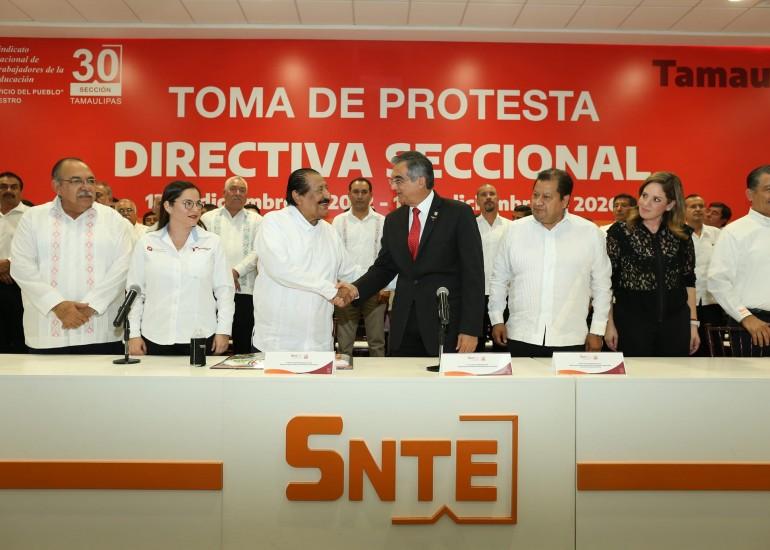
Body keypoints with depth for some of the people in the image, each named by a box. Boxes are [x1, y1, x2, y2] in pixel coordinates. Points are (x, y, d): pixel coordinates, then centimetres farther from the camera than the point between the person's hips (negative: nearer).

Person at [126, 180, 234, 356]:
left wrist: (223, 331, -2)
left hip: (201, 337, 0)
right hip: (156, 338, 1)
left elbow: (224, 289, 2)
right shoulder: (146, 243, 4)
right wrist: (134, 334, 2)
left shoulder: (213, 242, 2)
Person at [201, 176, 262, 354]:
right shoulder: (208, 218, 13)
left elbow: (258, 252, 0)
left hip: (245, 289, 0)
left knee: (243, 342, 2)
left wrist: (237, 271, -12)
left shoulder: (256, 220, 12)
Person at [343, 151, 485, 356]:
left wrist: (470, 329, -12)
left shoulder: (458, 213, -5)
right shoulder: (393, 220, 11)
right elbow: (383, 267, 14)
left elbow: (473, 273, -7)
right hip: (403, 330, 4)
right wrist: (357, 289, -6)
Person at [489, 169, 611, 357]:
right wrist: (497, 320, 5)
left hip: (570, 341, 0)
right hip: (521, 338, 1)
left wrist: (597, 331, 5)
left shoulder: (590, 233, 1)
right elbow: (499, 280, 10)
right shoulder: (515, 231, 3)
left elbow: (601, 285, 7)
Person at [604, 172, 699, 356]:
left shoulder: (682, 235, 6)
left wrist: (693, 323, 7)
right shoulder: (619, 231, -3)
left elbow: (689, 282, 11)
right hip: (632, 322, -2)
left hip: (675, 323, 3)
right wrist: (610, 324, -7)